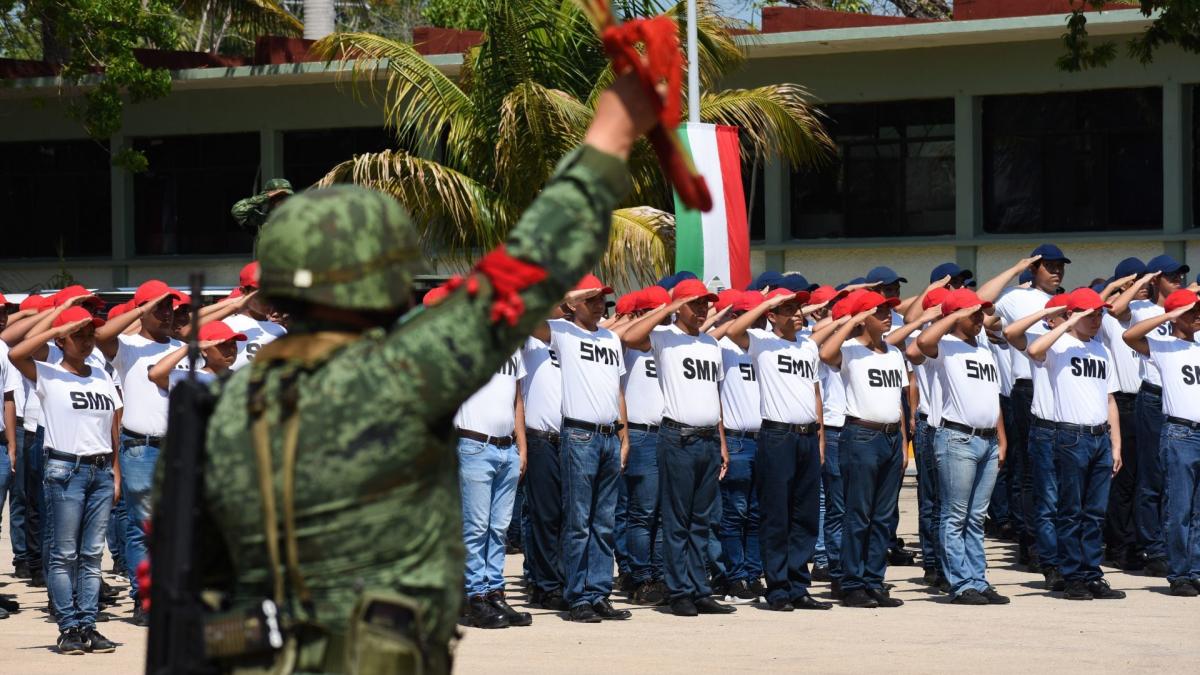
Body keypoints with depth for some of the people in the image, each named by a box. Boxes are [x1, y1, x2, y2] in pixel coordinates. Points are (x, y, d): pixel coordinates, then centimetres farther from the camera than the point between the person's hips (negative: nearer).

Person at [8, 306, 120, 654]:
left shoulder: (103, 377, 15)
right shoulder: (48, 376, -1)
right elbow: (16, 355, -19)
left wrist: (116, 473, 10)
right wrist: (59, 328, -15)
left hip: (101, 471, 5)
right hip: (65, 470, -5)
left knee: (92, 554, 5)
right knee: (65, 554, -3)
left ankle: (87, 625, 7)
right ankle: (68, 628, -2)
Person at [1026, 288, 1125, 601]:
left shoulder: (1102, 350, 17)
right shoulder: (1060, 345, -4)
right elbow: (1034, 350, -28)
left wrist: (1116, 445, 14)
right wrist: (1068, 325, -20)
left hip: (1101, 437, 6)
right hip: (1072, 437, -6)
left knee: (1096, 513, 8)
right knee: (1071, 513, -1)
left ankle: (1093, 576, 12)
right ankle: (1074, 578, 3)